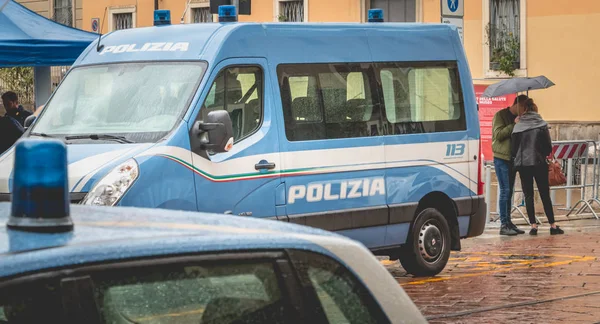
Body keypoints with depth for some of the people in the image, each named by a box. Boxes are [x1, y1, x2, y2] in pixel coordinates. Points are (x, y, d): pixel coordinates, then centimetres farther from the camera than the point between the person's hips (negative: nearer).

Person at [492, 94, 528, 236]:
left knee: (509, 192, 11)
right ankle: (504, 225, -9)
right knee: (505, 191, -9)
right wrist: (514, 125, -20)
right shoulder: (500, 115, -6)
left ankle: (508, 222, 15)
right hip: (501, 158, -8)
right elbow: (498, 134, -17)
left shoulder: (519, 118, 17)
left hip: (512, 158, 8)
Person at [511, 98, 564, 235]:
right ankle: (552, 225, 5)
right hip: (539, 163, 0)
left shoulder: (518, 127, -3)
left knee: (528, 195, 6)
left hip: (523, 164, 0)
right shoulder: (542, 125, -4)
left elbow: (513, 148, 0)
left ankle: (533, 225, 0)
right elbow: (548, 147, -2)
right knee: (545, 195, 5)